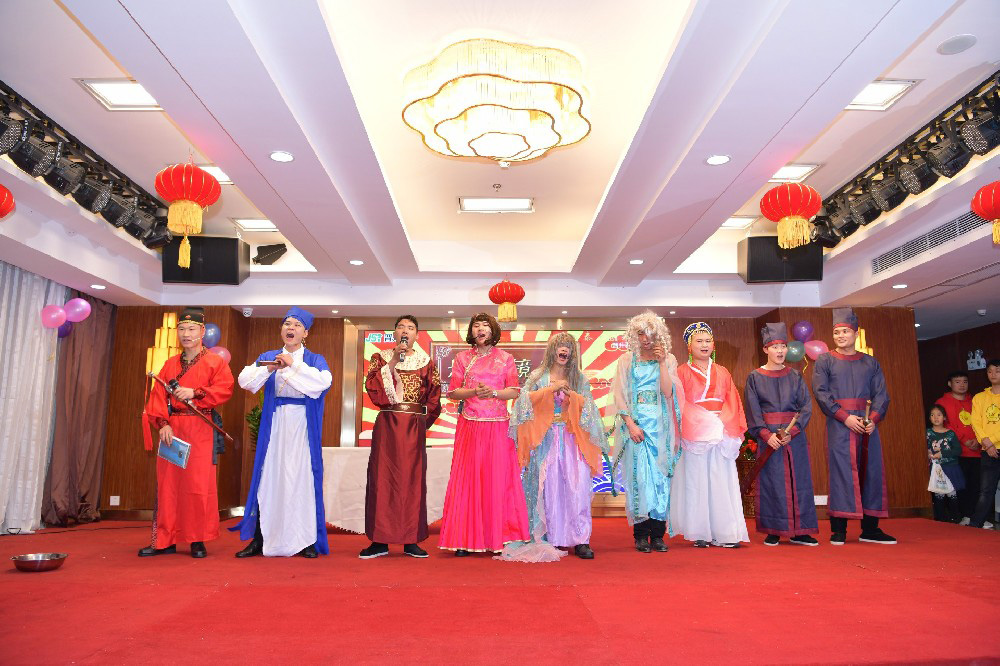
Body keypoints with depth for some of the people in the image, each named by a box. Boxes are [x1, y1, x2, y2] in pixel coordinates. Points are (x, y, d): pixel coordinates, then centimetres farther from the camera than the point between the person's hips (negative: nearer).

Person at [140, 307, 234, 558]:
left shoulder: (215, 362, 6)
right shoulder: (170, 365, 17)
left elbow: (224, 388, -9)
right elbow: (157, 396, 9)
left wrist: (195, 393, -19)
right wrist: (163, 424, -6)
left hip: (201, 430, -4)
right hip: (171, 430, 4)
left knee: (199, 484, -5)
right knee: (167, 483, 2)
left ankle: (198, 540, 3)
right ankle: (165, 540, 9)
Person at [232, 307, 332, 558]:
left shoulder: (315, 359, 7)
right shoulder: (267, 357, 14)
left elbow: (324, 381, -14)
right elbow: (245, 380, 0)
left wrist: (293, 364, -17)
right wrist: (269, 369, -16)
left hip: (302, 427, -2)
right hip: (274, 425, 2)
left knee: (303, 476, -2)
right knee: (268, 476, 1)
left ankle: (307, 540, 6)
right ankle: (260, 538, 11)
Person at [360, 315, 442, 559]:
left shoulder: (425, 362, 10)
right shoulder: (380, 358, 9)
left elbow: (434, 397, 10)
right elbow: (372, 386, -7)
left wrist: (422, 421, 3)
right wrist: (393, 361, -11)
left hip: (415, 428, 1)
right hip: (387, 426, 0)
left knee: (413, 480, 1)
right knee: (382, 478, -3)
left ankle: (411, 541, 7)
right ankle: (380, 541, 3)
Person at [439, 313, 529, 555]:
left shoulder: (505, 358, 9)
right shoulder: (462, 358, 10)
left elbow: (515, 391, 4)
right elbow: (453, 392, 6)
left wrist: (493, 392, -13)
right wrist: (474, 391, -11)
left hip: (498, 426, 0)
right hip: (469, 426, 0)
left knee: (498, 479, -2)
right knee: (467, 478, -3)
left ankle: (497, 537, 7)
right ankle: (465, 539, 2)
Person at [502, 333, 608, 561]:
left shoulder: (579, 378, 14)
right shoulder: (538, 376, 10)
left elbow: (587, 405, 5)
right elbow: (527, 399, -3)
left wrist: (571, 394, -11)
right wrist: (552, 389, -12)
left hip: (573, 439, 1)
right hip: (547, 439, -1)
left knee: (578, 487, -10)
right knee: (550, 488, -4)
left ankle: (581, 540, -6)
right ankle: (555, 540, 5)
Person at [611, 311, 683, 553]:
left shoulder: (668, 359, 9)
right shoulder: (626, 360, 7)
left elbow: (668, 392, -5)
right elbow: (620, 396, 1)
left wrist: (661, 363, -8)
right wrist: (630, 424, -10)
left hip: (660, 425, 1)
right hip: (634, 425, -1)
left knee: (660, 477, -1)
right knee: (638, 476, -4)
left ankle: (658, 535, 5)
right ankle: (641, 535, 2)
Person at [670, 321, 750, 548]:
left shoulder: (722, 373, 16)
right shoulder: (682, 372, 5)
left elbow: (733, 403, 11)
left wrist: (736, 429, 2)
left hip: (721, 435, 3)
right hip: (695, 435, -3)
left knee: (722, 482, 2)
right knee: (696, 482, -1)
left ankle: (724, 532, 7)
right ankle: (700, 533, 6)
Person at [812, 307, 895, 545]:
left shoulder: (870, 363, 14)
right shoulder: (824, 361, 6)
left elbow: (881, 393, 7)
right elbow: (821, 392, -4)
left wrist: (873, 418, -11)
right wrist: (845, 417, -15)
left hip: (868, 424, 3)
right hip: (839, 425, -3)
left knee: (871, 471, 4)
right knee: (841, 473, -6)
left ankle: (870, 529, 12)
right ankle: (838, 530, -2)